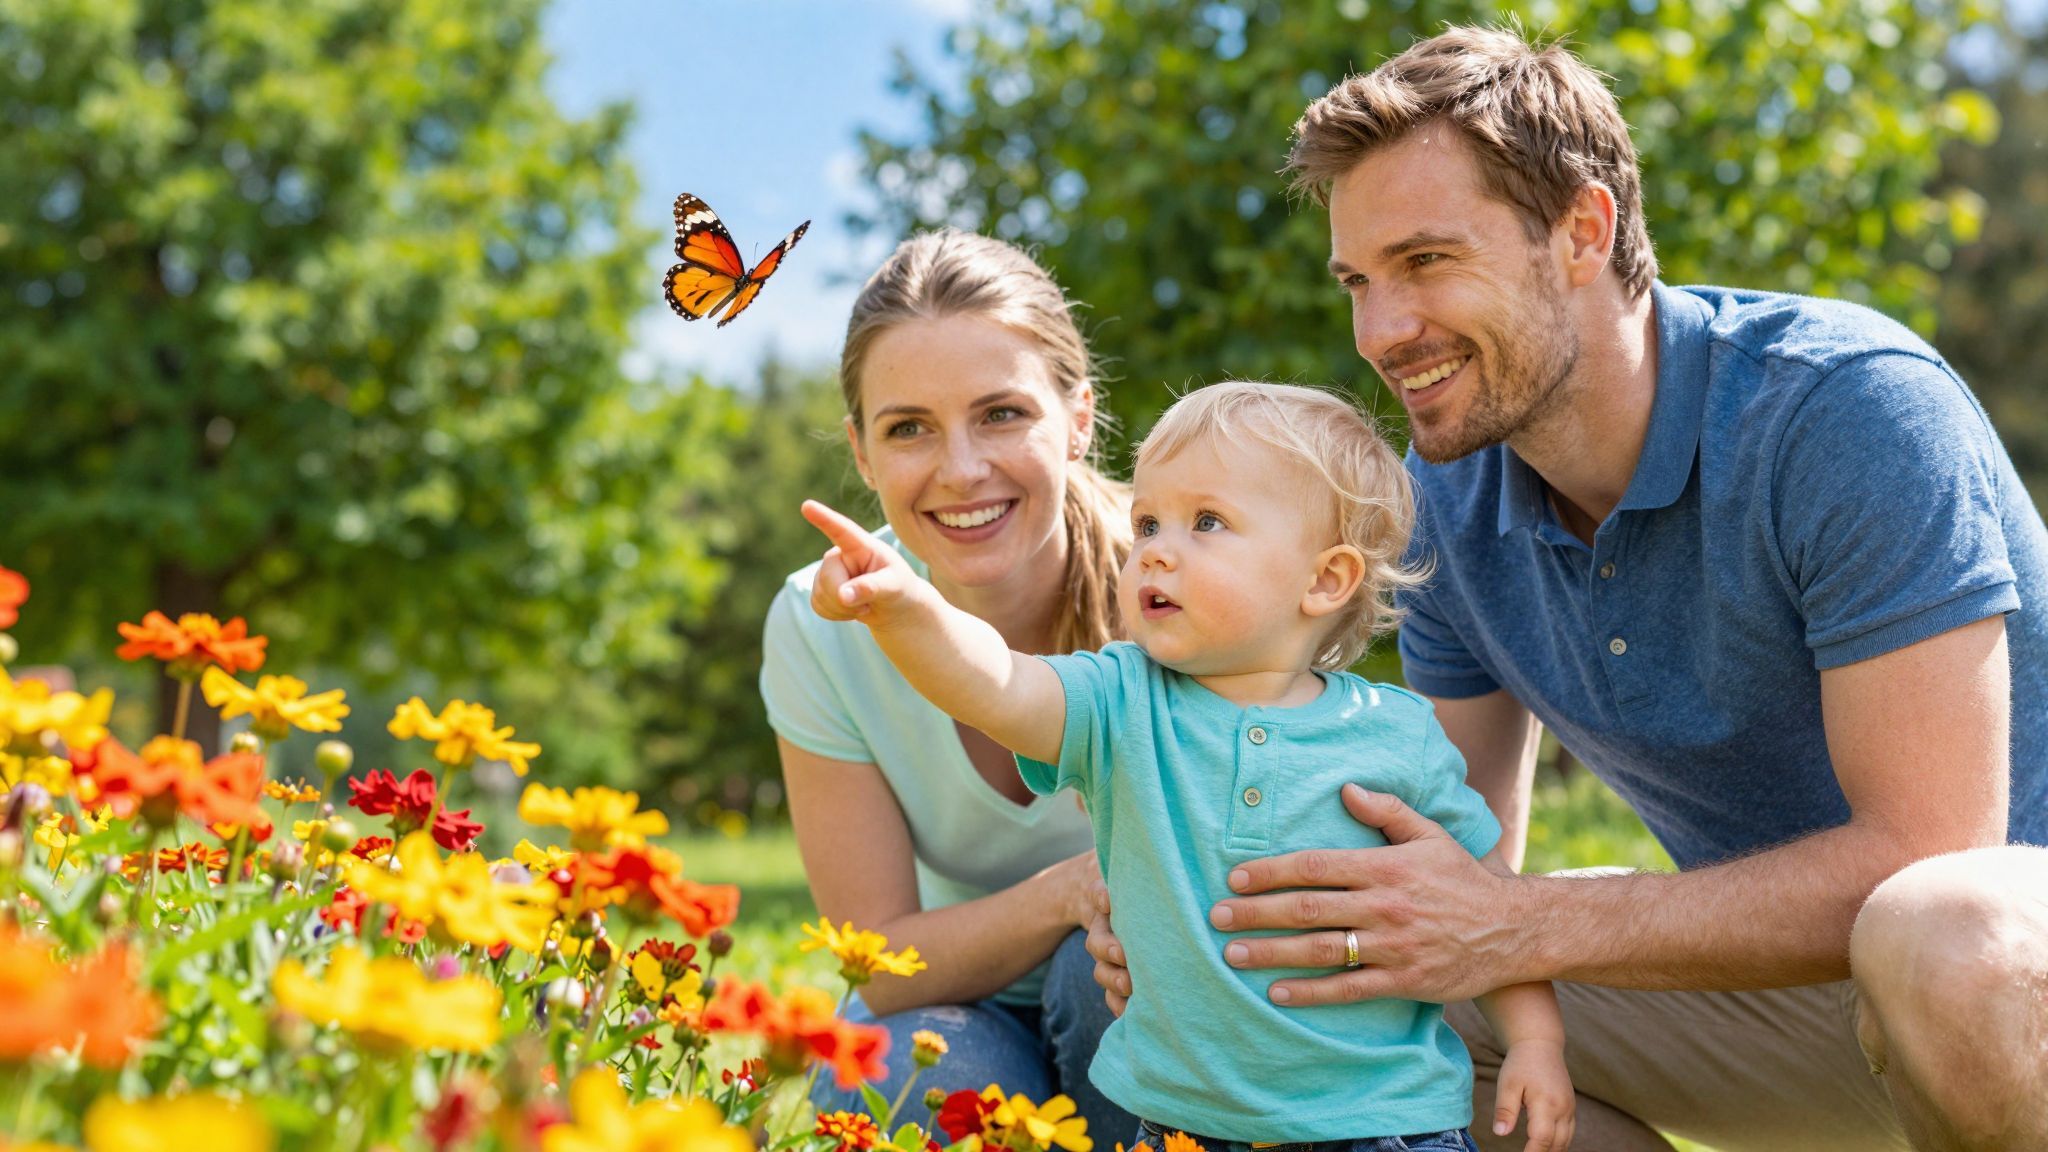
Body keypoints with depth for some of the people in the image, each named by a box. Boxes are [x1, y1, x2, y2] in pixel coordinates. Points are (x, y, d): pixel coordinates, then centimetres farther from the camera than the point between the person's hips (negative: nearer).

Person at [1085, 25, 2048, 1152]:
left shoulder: (1846, 405, -25)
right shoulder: (1446, 495, -5)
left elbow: (1924, 851, -29)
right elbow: (1467, 851, 0)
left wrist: (1520, 930, -33)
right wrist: (1217, 924, -20)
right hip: (1780, 956, 5)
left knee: (1934, 937, -39)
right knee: (1360, 990, -10)